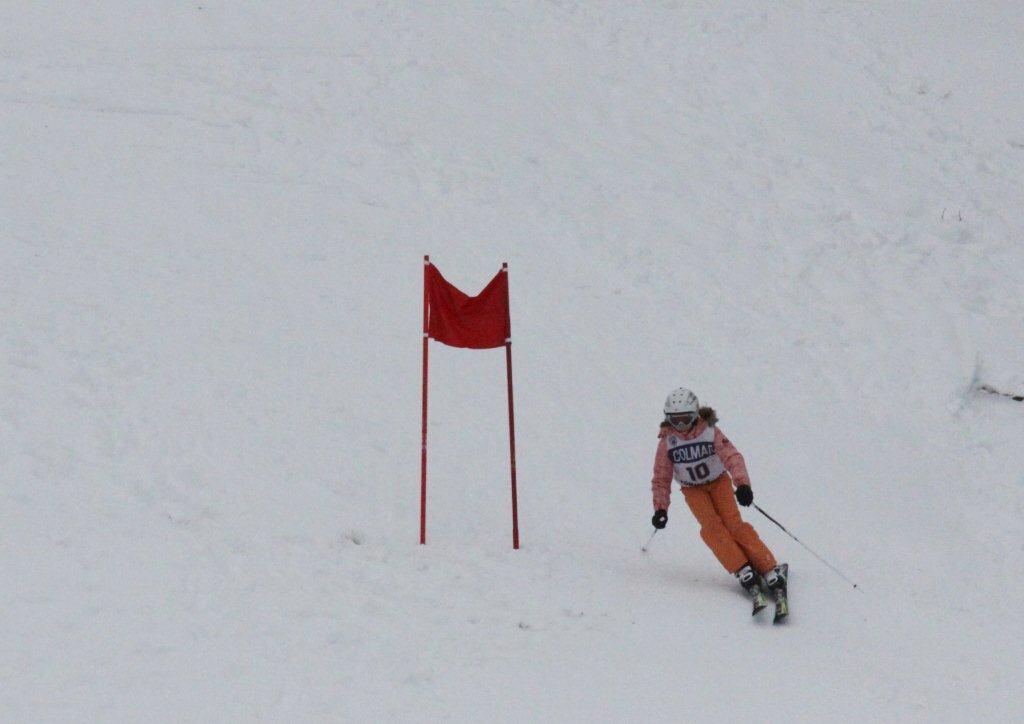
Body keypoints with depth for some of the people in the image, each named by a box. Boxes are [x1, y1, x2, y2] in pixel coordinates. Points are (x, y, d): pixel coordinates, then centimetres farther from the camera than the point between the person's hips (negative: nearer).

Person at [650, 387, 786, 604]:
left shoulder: (710, 431, -18)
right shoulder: (667, 441, -11)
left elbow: (732, 456, -29)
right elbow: (661, 478, -3)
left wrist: (742, 483, -45)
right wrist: (660, 507, -12)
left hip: (718, 481, -2)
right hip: (693, 489, 2)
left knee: (733, 523, -20)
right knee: (711, 526, -23)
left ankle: (770, 570, -24)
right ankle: (744, 572, -31)